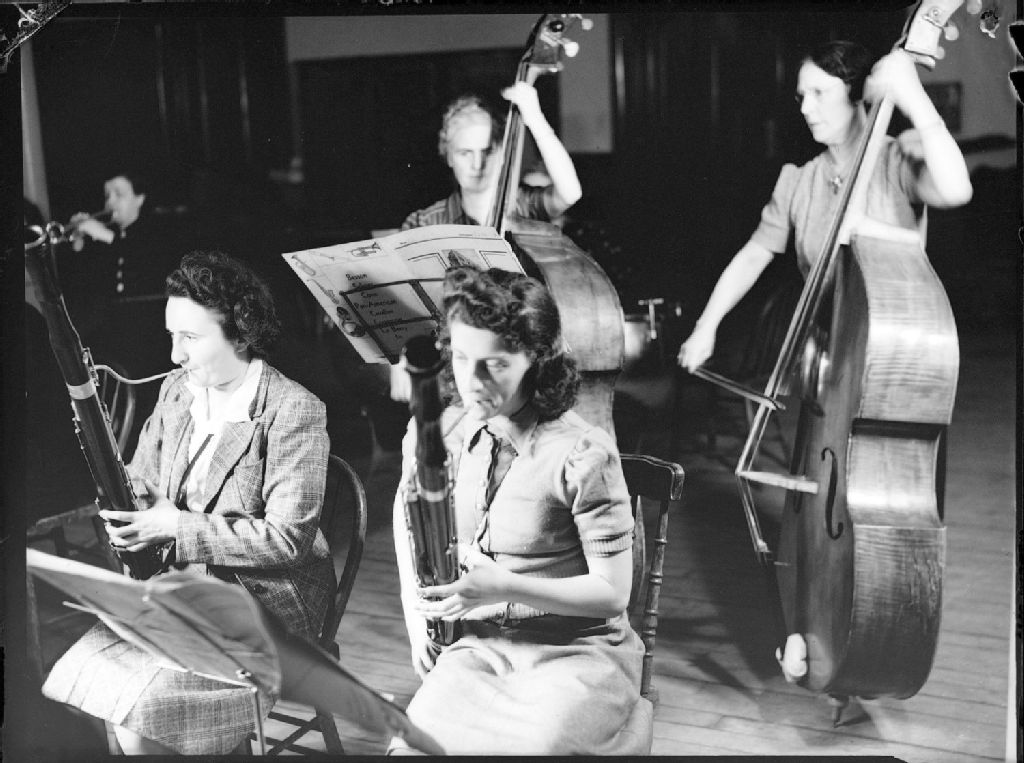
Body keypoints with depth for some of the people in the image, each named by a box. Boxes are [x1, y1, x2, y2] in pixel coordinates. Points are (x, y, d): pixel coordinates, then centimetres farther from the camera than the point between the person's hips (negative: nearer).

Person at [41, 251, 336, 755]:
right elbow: (142, 480, 18)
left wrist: (177, 527, -22)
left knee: (143, 706, -22)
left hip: (267, 597, -7)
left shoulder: (294, 412, -16)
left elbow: (289, 538, -20)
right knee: (89, 673, -11)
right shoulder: (177, 391, 6)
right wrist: (127, 512, -5)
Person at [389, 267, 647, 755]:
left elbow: (612, 593, -11)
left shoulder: (583, 455, -15)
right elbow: (407, 513, 21)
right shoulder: (436, 434, 0)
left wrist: (506, 587, -24)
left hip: (579, 651, -3)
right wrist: (416, 618, 8)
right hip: (479, 646, 4)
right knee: (415, 744, -24)